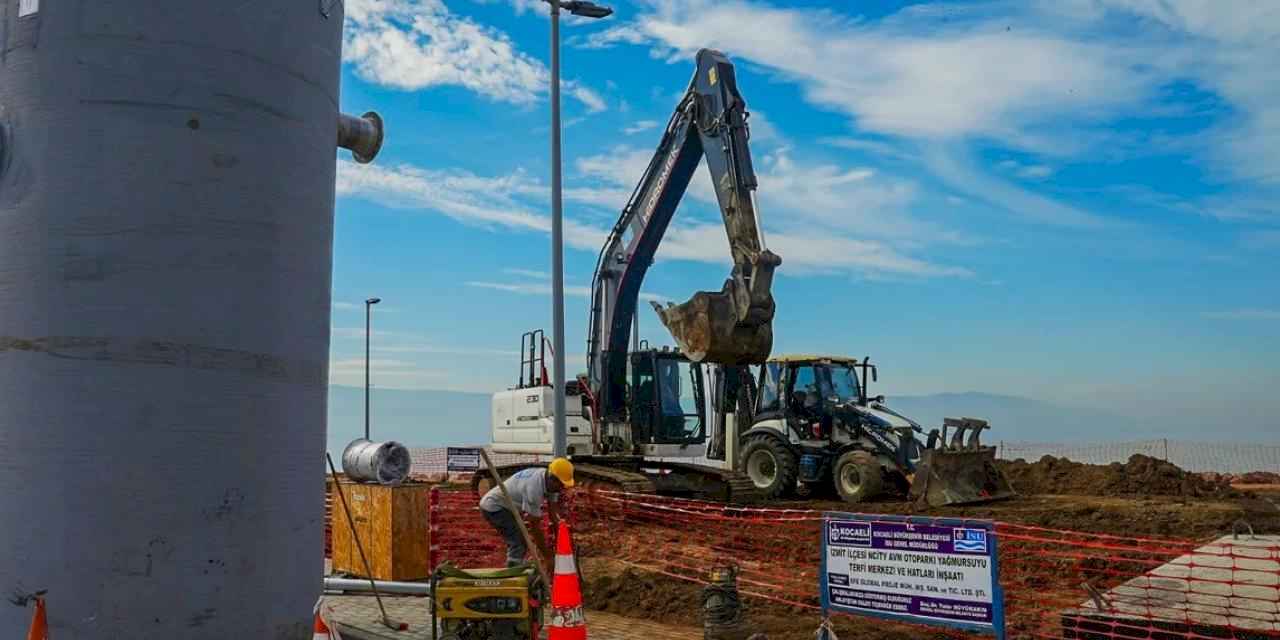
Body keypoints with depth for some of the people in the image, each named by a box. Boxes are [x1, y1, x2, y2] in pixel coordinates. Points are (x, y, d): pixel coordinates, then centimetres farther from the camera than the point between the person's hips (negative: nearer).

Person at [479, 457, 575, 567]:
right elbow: (535, 527, -29)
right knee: (519, 543, -16)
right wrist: (548, 558, -23)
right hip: (493, 506, -10)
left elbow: (554, 511, -2)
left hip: (506, 507, 10)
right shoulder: (534, 488, -34)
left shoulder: (551, 482, -8)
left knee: (520, 543, 13)